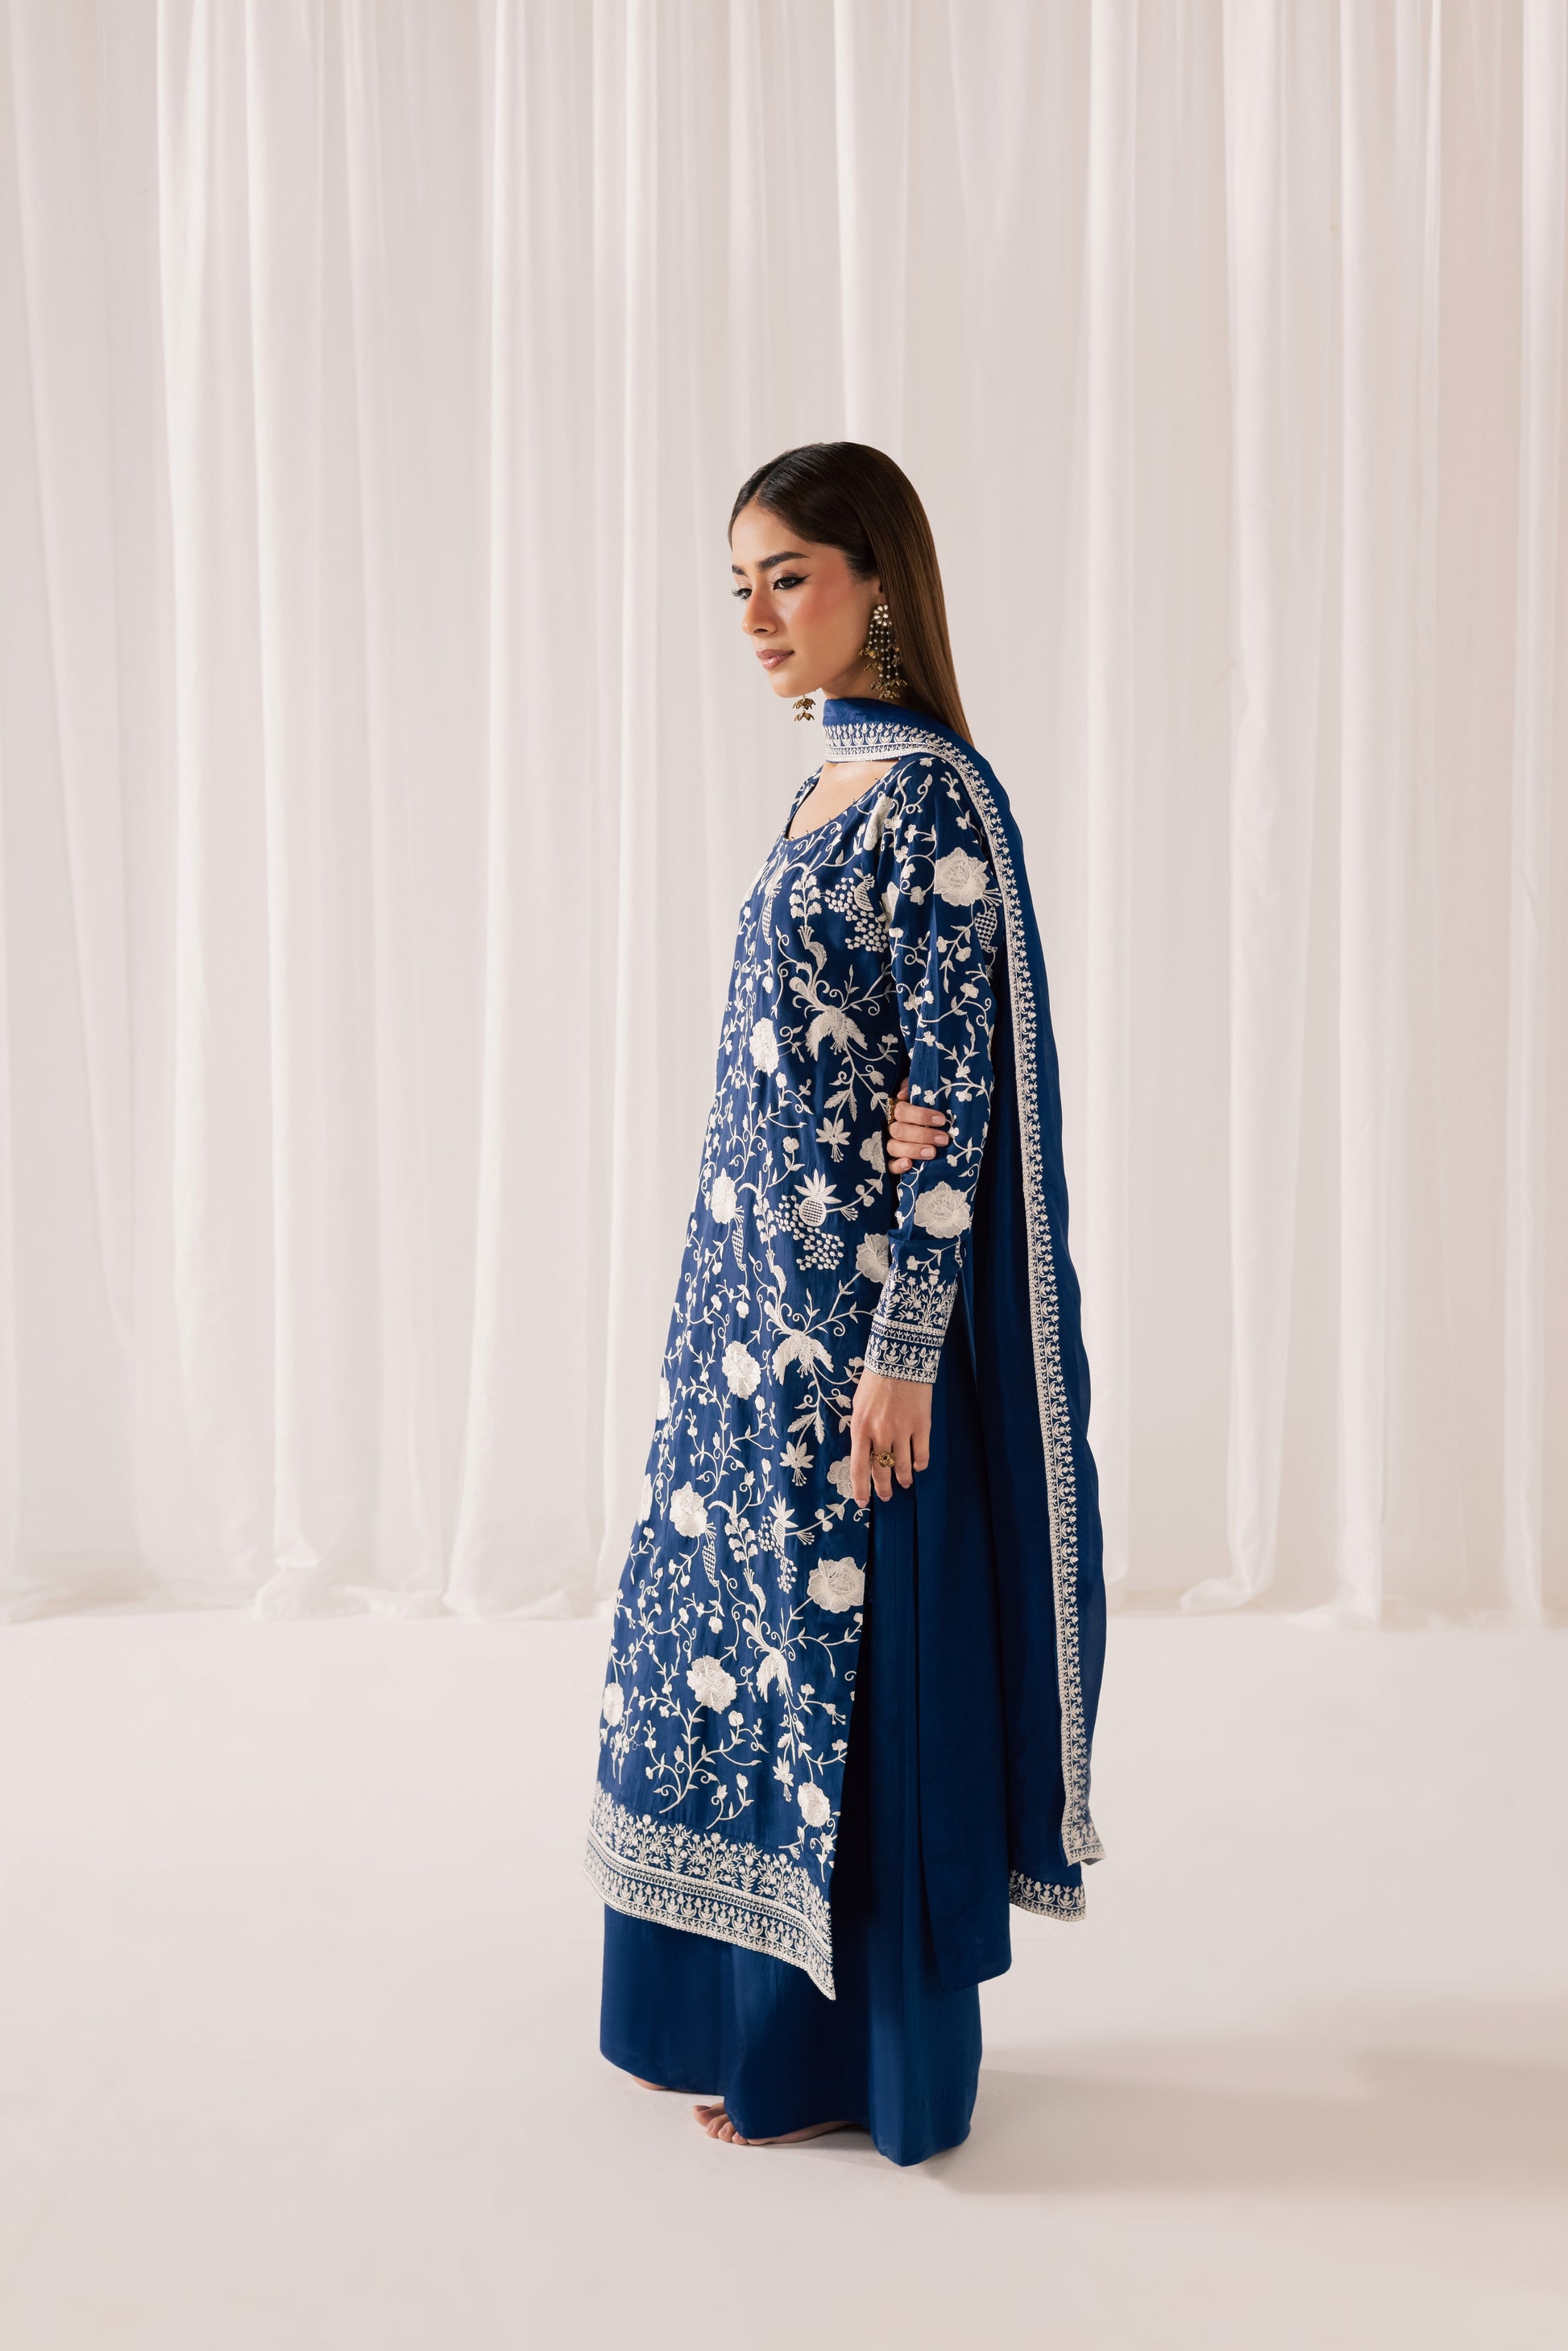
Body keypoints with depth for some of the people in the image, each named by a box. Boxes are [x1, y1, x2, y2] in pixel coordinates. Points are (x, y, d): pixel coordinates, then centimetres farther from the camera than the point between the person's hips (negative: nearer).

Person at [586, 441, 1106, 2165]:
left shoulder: (934, 796, -15)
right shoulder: (839, 785, 12)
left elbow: (958, 1093, -18)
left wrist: (902, 1353, -20)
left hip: (856, 1299, -9)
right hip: (765, 1280, 9)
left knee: (845, 1650, 3)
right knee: (746, 1619, 16)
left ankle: (854, 2051, 21)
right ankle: (739, 2011, 33)